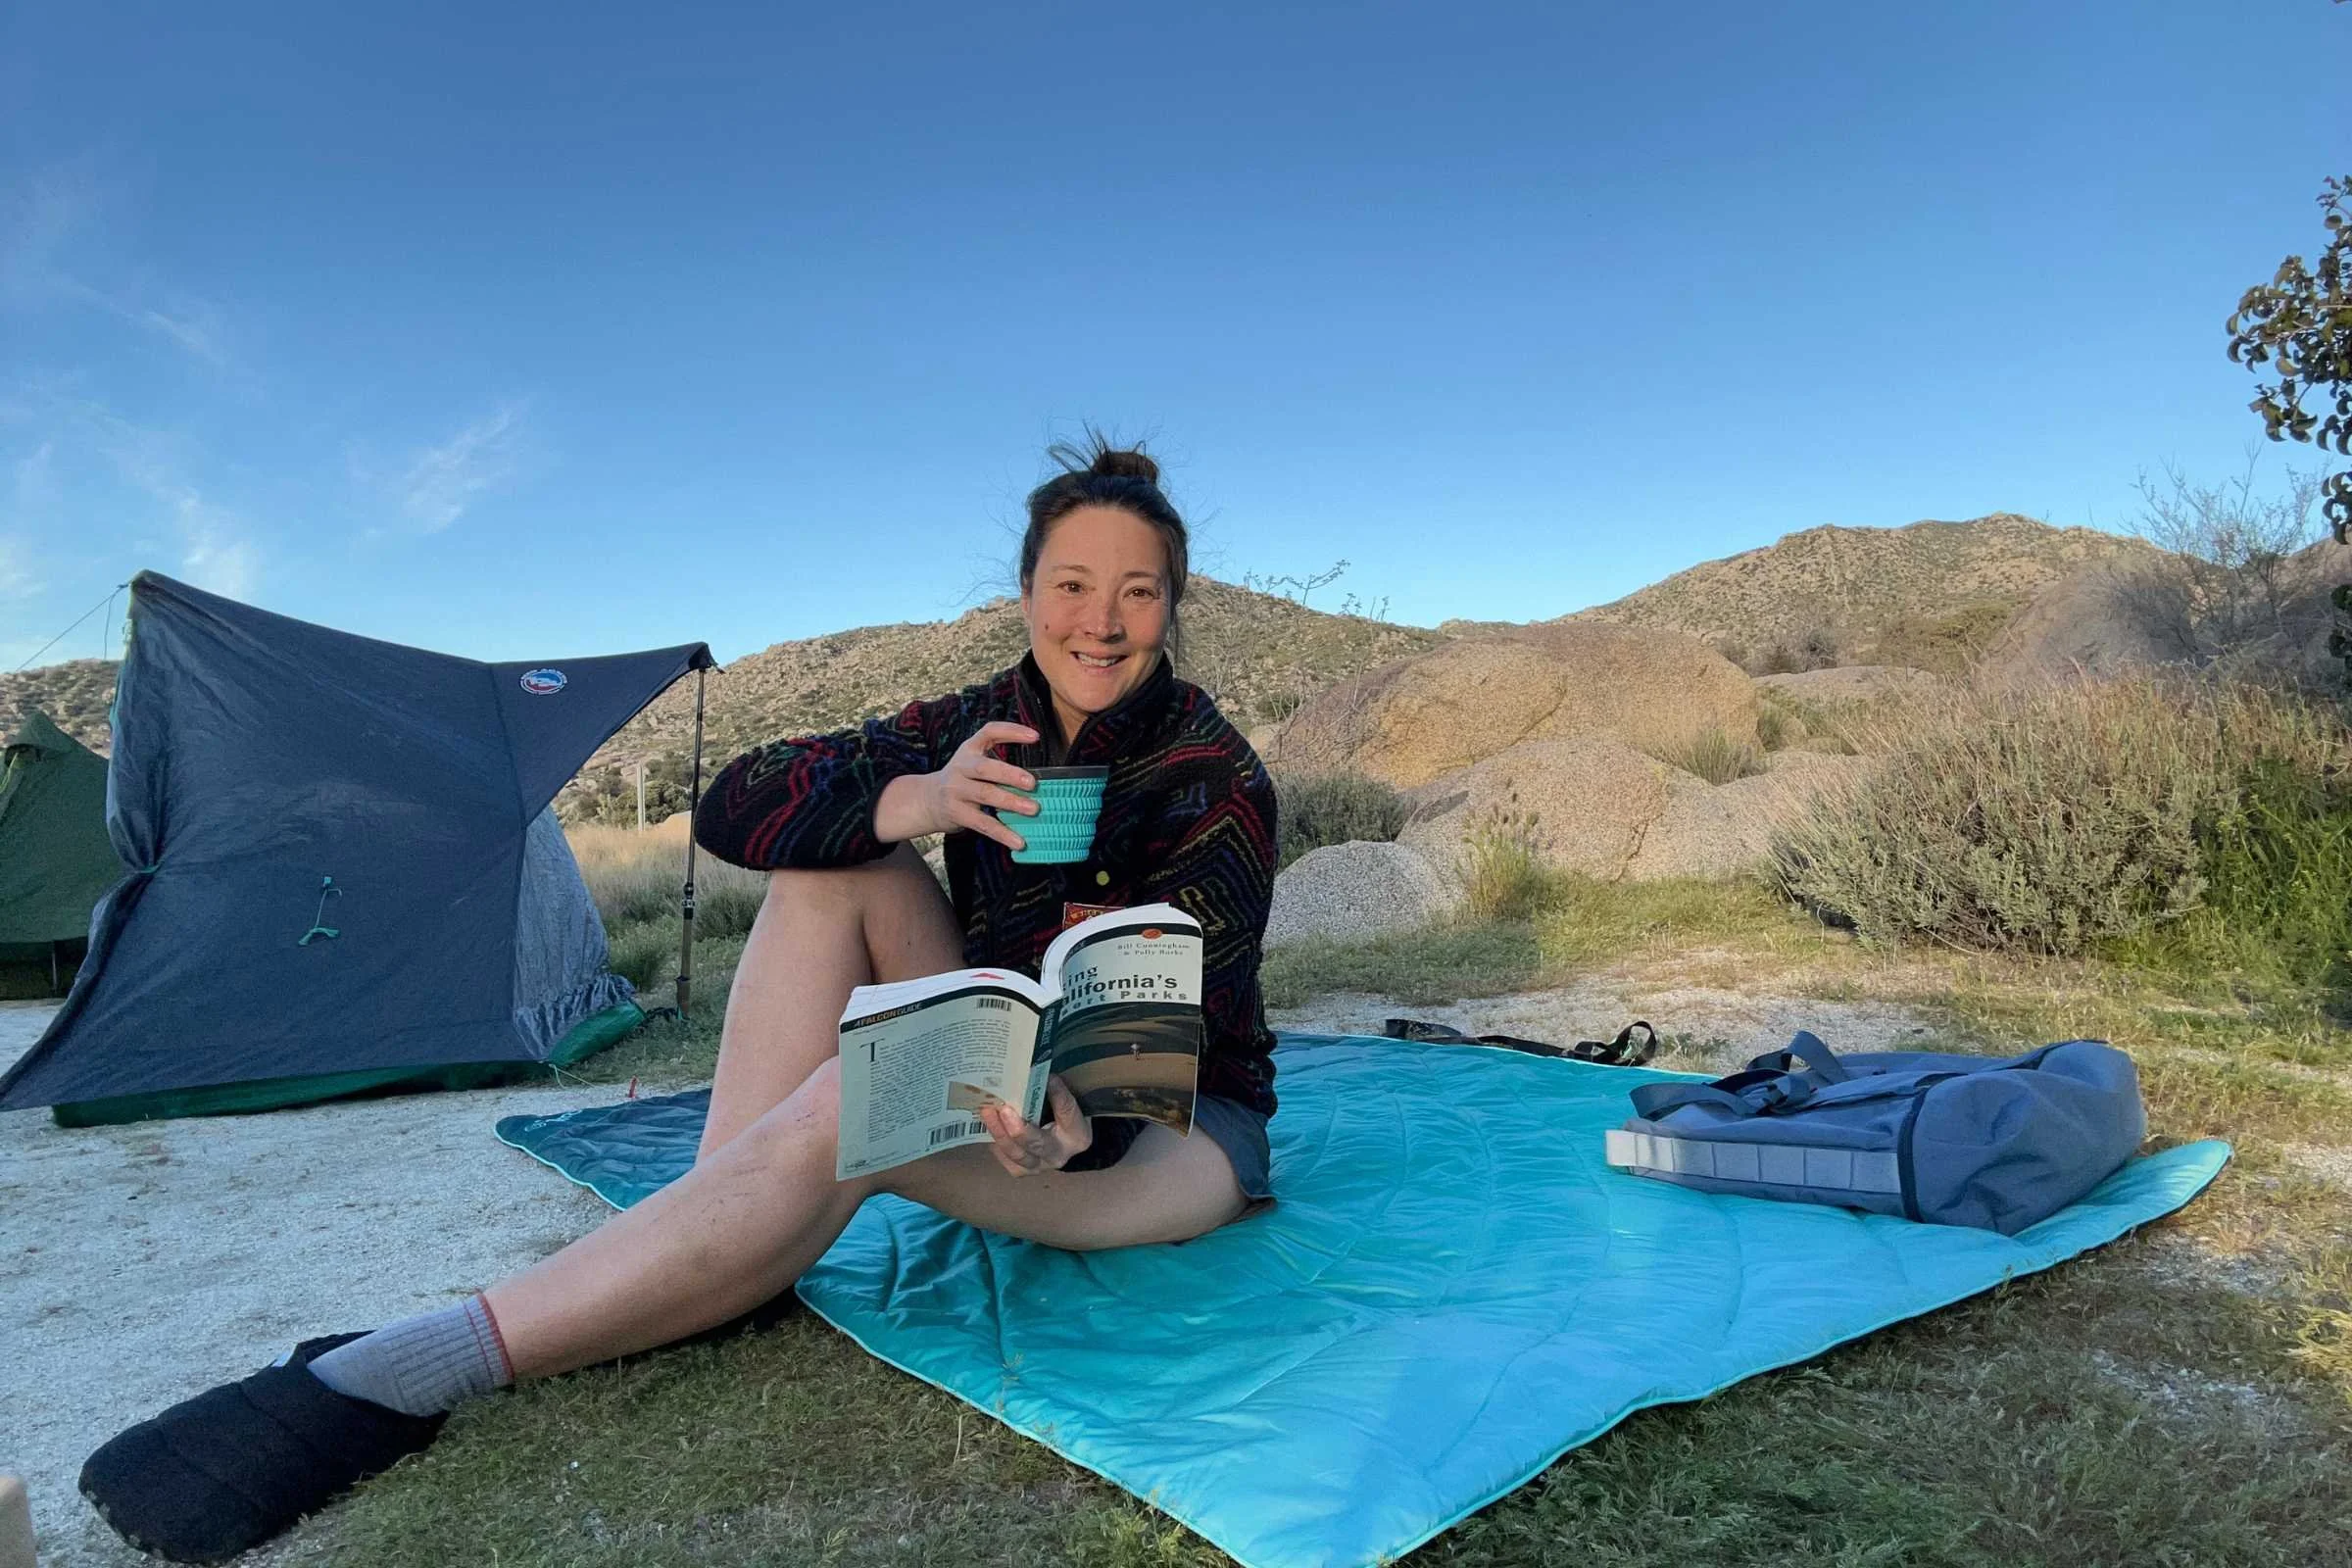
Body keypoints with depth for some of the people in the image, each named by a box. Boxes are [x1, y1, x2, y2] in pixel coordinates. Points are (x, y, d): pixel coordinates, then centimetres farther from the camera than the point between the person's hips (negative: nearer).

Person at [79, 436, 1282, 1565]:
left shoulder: (1216, 780, -15)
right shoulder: (979, 728, -1)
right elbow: (729, 809, -11)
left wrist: (1075, 1117, -44)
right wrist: (915, 802, -31)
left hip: (1174, 1133, -5)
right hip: (1018, 1084, 5)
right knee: (839, 847, -16)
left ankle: (398, 1377, -30)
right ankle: (704, 1246, -22)